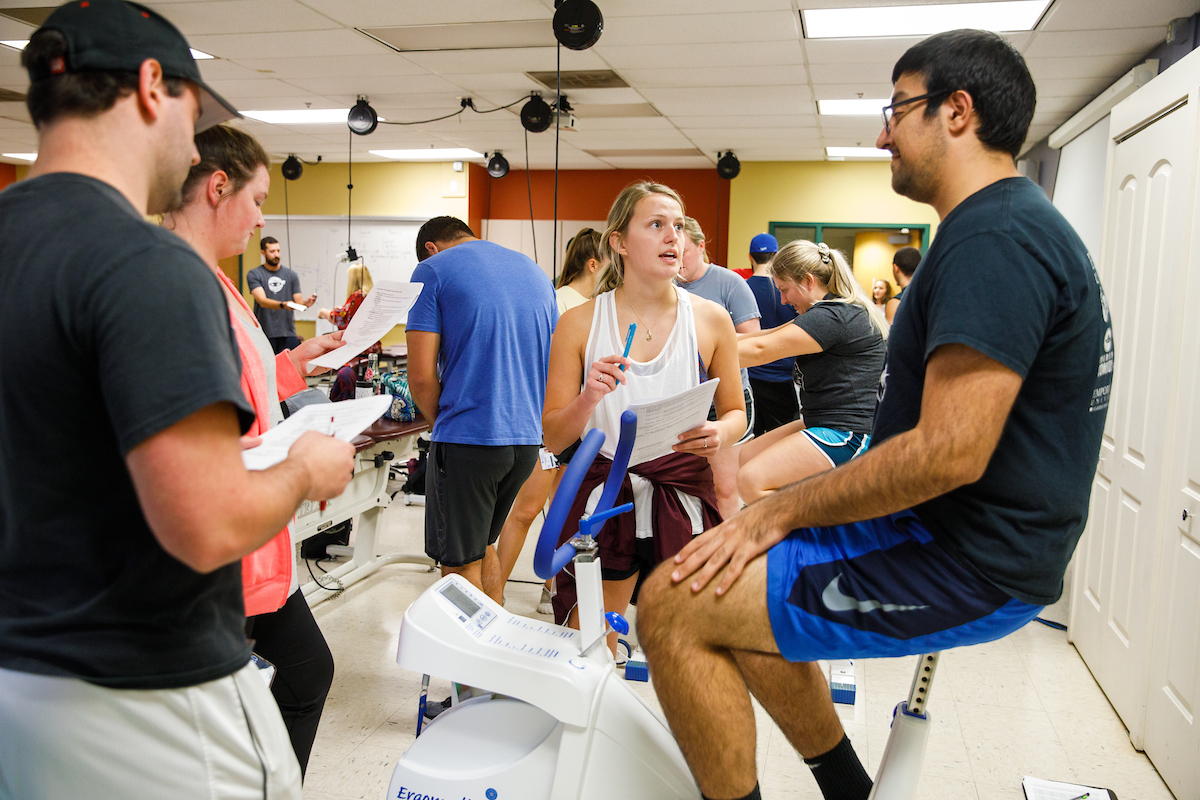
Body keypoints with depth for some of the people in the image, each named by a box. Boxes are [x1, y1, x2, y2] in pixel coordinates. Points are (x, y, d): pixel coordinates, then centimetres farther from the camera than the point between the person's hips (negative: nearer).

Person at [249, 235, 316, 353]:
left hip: (288, 333, 3)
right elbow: (262, 301, -10)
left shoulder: (291, 275, 13)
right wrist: (283, 305, -27)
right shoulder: (254, 275, 3)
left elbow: (298, 300, 9)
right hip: (265, 333, -2)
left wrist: (305, 302, -15)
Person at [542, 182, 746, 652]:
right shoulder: (578, 324, -1)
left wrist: (720, 433, -12)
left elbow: (735, 411, 11)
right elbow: (553, 438, 0)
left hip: (683, 497, 1)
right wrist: (587, 399, -20)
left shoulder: (712, 320, 1)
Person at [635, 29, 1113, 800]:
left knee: (673, 604, -14)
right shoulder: (1018, 224, 15)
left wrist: (778, 513, -16)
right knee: (744, 593, 20)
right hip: (965, 535, 11)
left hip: (968, 565, -11)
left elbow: (949, 454, -28)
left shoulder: (994, 236, -20)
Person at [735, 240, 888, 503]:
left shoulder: (833, 317, -19)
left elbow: (761, 350, -21)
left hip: (849, 433, -12)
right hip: (824, 424, 12)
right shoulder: (837, 310, 15)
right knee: (743, 458, 10)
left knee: (751, 481, -21)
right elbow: (772, 336, 14)